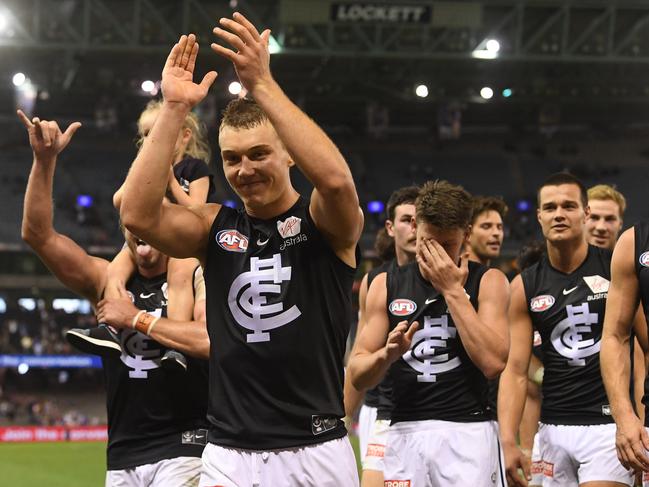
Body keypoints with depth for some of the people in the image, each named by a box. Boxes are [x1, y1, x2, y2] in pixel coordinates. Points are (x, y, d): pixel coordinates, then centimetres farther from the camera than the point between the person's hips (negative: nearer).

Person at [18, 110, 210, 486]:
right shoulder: (108, 280, 10)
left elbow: (214, 340, -22)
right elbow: (39, 235, 1)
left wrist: (138, 318, -14)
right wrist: (45, 160, -11)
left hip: (182, 450, -4)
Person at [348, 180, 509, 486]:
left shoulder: (487, 282, 3)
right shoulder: (386, 285, 10)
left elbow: (493, 363, -12)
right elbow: (357, 375, 8)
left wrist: (453, 290, -10)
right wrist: (388, 354, -14)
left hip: (468, 431, -2)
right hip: (405, 433, 3)